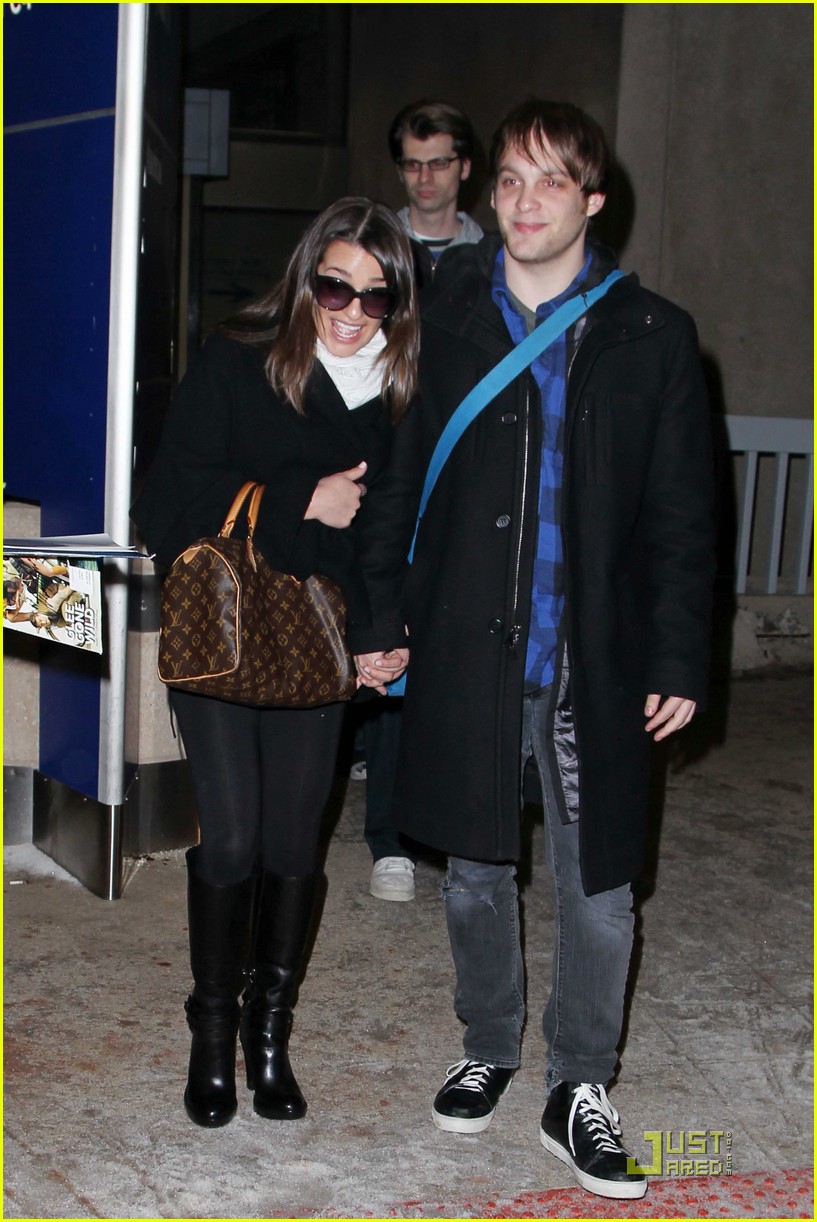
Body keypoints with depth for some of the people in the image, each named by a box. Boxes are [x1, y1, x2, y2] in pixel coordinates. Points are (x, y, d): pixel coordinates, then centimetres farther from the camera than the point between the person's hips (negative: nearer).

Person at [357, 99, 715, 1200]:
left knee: (598, 890, 5)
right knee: (476, 870, 14)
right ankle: (489, 1051, 35)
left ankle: (579, 1090, 23)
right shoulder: (448, 322, 5)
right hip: (468, 653, 2)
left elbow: (681, 518, 1)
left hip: (595, 661, -1)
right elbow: (407, 482, 7)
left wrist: (679, 662, -2)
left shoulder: (653, 338, 1)